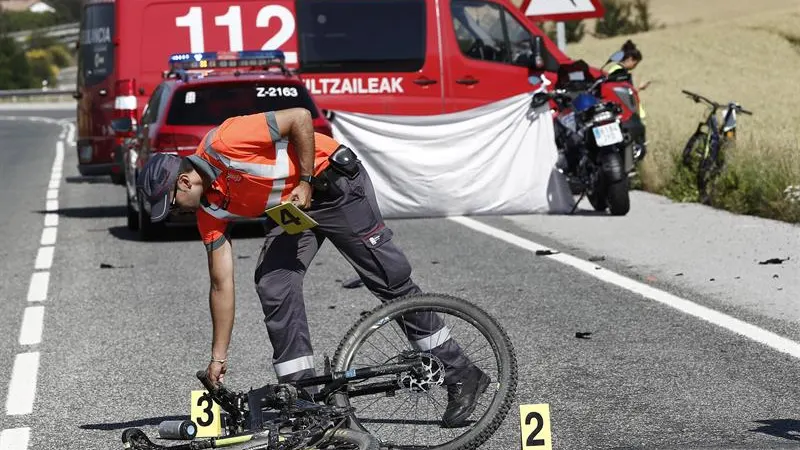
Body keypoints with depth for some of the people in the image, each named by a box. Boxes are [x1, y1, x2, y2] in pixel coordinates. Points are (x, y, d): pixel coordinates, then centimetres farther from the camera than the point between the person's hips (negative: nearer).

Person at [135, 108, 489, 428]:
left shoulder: (222, 143, -25)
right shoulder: (210, 212, -2)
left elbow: (300, 117, -22)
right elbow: (222, 286, 1)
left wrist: (305, 183, -20)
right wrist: (218, 358, 2)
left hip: (334, 181, -7)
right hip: (290, 207, 7)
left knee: (390, 278, -6)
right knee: (273, 287, -9)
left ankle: (460, 375, 0)